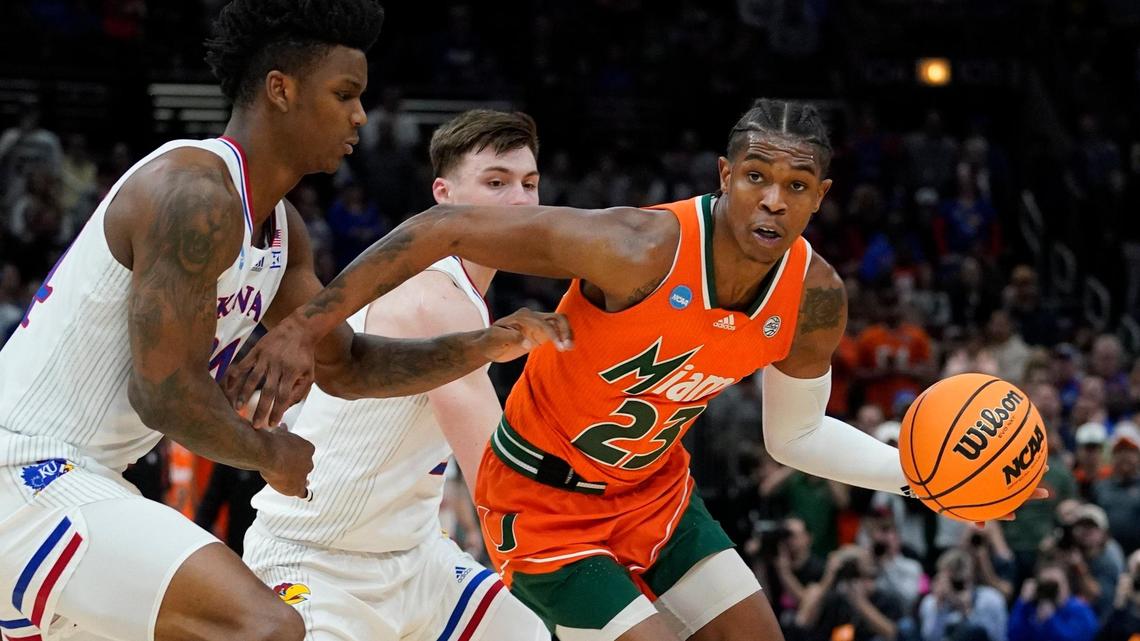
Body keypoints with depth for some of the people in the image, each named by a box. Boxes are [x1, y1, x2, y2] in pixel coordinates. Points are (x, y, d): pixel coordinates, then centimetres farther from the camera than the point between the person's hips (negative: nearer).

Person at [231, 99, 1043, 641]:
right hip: (545, 503, -7)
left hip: (654, 491, 7)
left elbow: (795, 435, 6)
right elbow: (444, 227, -34)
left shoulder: (815, 298, -13)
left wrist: (914, 470, -9)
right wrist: (309, 326, -39)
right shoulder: (639, 249, -34)